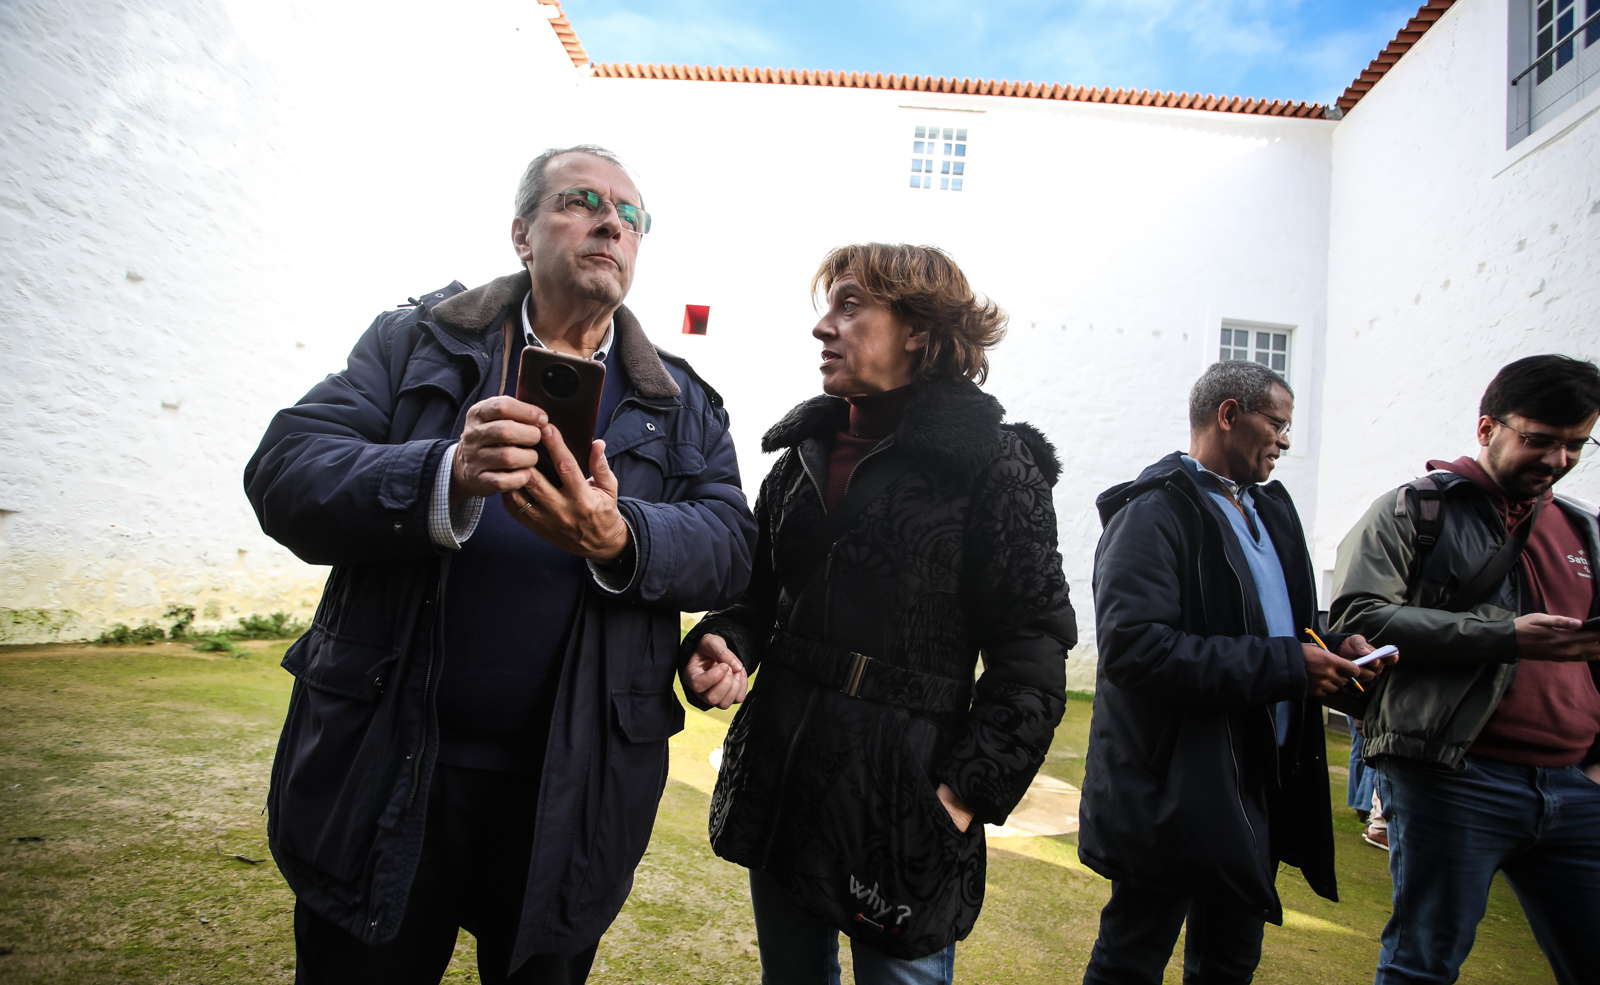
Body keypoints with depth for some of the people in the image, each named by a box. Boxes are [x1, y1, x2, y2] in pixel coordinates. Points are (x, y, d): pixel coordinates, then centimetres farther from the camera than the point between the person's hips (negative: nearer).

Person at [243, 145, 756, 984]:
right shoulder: (414, 341, 2)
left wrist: (619, 541, -28)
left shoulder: (682, 406, 6)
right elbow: (284, 474, -10)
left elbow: (729, 544, -6)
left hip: (574, 794, 1)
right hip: (385, 769, 0)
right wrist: (447, 478, -29)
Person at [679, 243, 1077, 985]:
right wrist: (726, 645, -6)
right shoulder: (804, 455, 9)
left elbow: (1032, 651, -11)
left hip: (901, 801, -6)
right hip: (778, 780, 6)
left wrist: (972, 792, -14)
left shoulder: (994, 466, -10)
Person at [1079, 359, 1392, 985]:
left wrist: (1333, 648, 2)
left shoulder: (1270, 509, 13)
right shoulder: (1155, 512, -17)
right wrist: (1285, 665, -24)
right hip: (1173, 798, -9)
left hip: (1259, 787, 9)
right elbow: (1134, 647, -29)